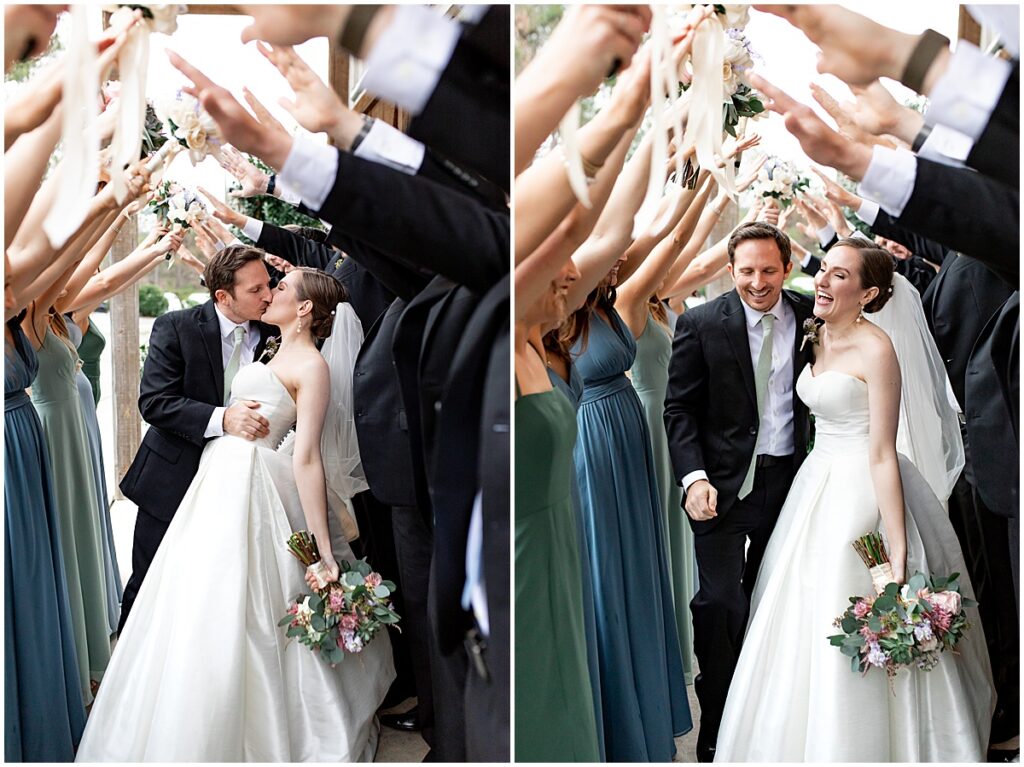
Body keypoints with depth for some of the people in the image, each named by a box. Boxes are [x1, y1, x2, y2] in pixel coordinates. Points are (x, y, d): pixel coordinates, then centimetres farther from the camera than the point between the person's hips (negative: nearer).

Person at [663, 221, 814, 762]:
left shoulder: (812, 317, 1)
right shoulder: (701, 324, -7)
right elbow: (680, 408, -6)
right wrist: (694, 477, -17)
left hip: (792, 479, 3)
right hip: (725, 483, -3)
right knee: (719, 602, -5)